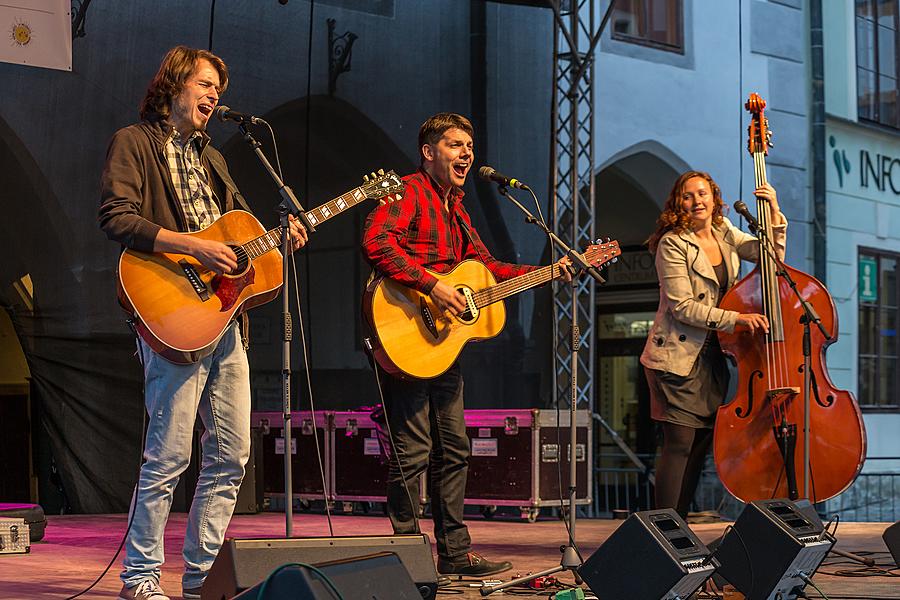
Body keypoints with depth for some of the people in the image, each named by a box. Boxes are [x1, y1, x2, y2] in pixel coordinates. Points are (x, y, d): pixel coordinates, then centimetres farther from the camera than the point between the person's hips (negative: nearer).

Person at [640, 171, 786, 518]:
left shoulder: (725, 234, 10)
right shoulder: (673, 243, -11)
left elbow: (772, 255, 9)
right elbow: (683, 307, -16)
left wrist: (774, 212, -4)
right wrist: (736, 319, -22)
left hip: (712, 358, 7)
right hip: (677, 356, -7)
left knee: (701, 444, 8)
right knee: (680, 443, -11)